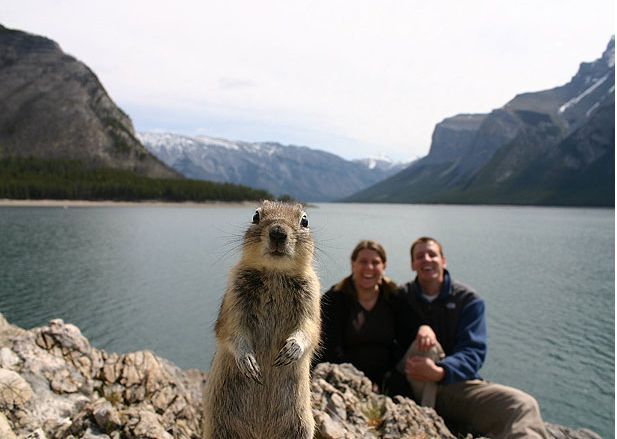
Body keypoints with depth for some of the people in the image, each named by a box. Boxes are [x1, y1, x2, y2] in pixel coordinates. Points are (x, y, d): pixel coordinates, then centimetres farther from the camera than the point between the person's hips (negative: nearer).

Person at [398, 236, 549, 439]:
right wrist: (421, 329, -26)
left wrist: (440, 372, -34)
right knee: (425, 344, -32)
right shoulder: (402, 297, 4)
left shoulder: (468, 300, -1)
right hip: (415, 386, 1)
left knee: (523, 405, -29)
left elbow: (473, 352, -14)